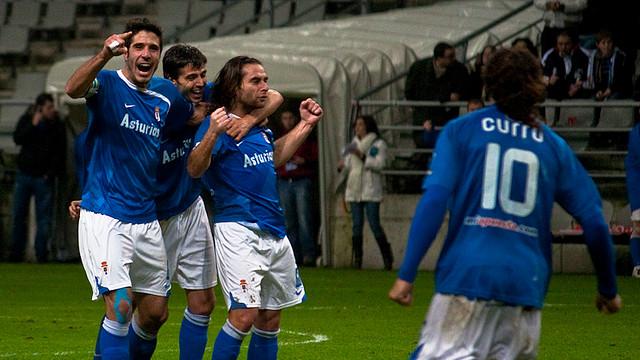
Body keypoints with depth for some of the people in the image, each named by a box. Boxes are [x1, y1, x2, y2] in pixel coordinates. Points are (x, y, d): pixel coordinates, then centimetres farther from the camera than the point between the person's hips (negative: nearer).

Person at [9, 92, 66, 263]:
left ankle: (41, 253, 0)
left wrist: (52, 172, -12)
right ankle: (16, 253, 12)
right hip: (24, 174, 2)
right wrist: (33, 125, -18)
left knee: (44, 217, -4)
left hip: (44, 177, -2)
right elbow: (17, 139, -9)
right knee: (19, 215, 5)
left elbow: (60, 152, -4)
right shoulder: (26, 120, 3)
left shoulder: (57, 125, -2)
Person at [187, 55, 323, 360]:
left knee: (270, 319, 10)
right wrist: (212, 134, -39)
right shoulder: (218, 124, -10)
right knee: (244, 315, -18)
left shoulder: (259, 126, 15)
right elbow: (195, 169, -23)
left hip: (274, 233, 8)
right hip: (238, 230, -8)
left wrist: (306, 124, 27)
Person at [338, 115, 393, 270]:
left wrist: (362, 156, -22)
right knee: (356, 225, 2)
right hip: (354, 189, 5)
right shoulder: (353, 144, 19)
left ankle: (387, 257, 2)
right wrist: (342, 166, -3)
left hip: (371, 190, -5)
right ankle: (357, 259, 5)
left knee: (374, 224, -9)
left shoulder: (378, 144, 0)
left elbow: (379, 164, -12)